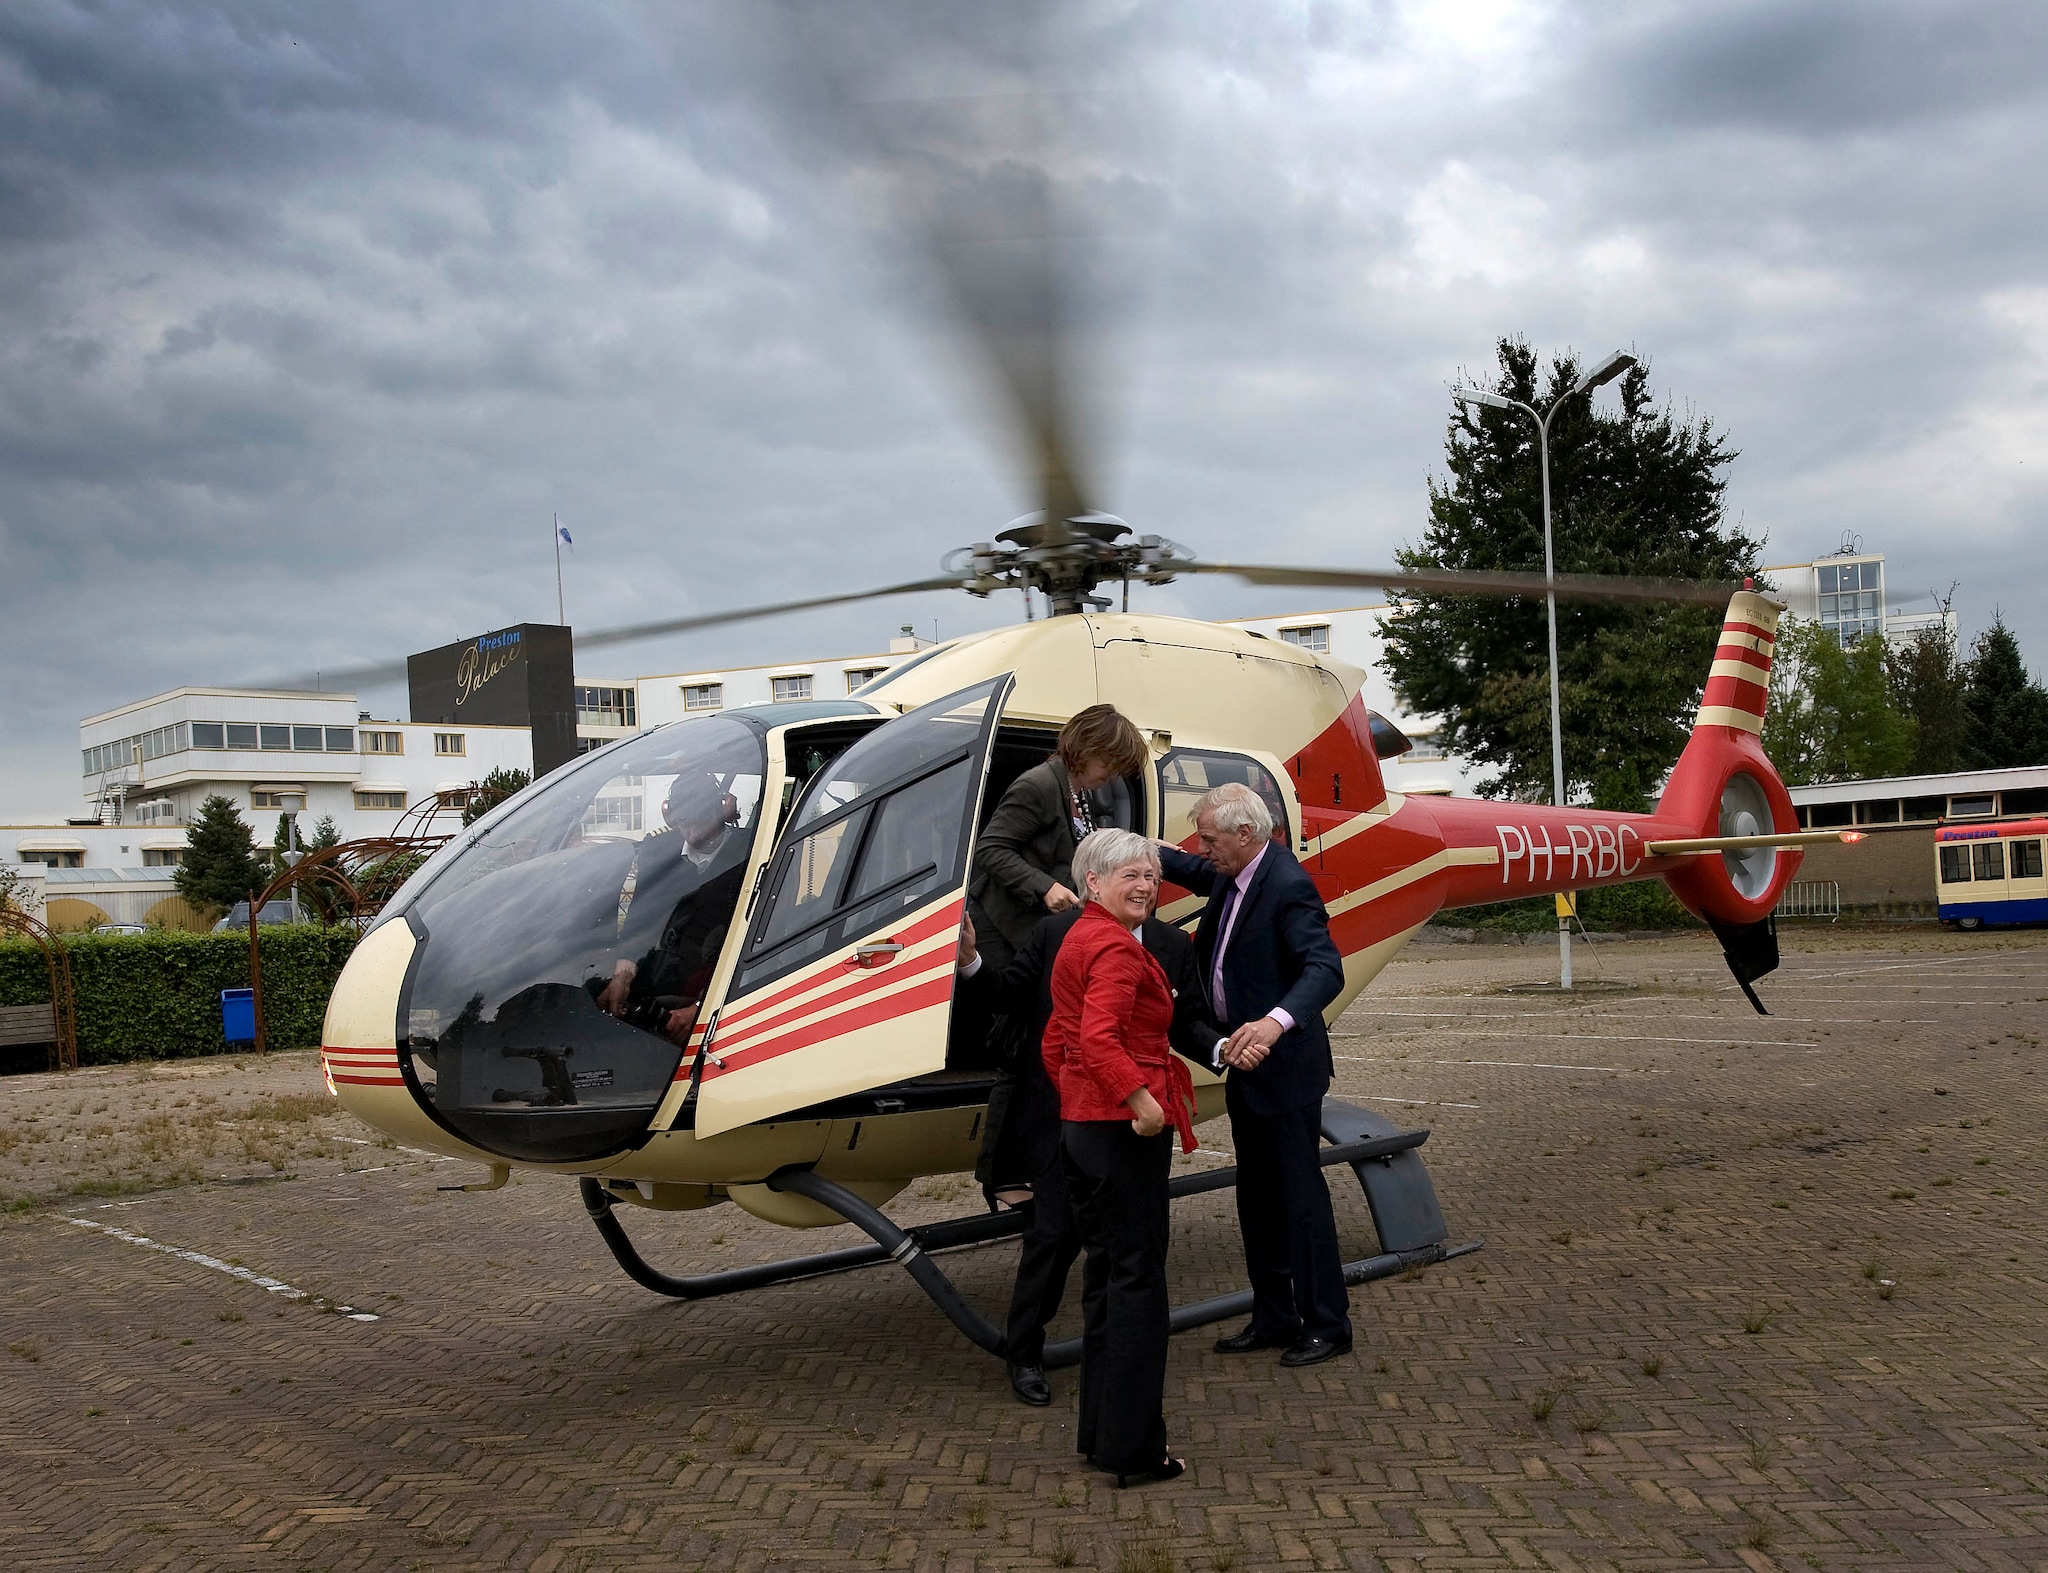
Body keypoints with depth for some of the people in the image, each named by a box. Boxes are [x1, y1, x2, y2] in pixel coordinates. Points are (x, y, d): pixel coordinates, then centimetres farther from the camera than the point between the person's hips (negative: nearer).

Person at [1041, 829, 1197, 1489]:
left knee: (1105, 1274, 16)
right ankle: (1134, 1448, 5)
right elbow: (1100, 1036, -30)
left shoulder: (1078, 940, 16)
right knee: (1138, 1280, -2)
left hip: (1080, 1124, 10)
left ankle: (1100, 1432, 24)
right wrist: (1143, 1100, -28)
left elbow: (1056, 1043, 21)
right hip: (1123, 1129, -10)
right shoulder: (1117, 946, -15)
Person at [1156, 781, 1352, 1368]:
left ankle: (1328, 1324, 14)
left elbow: (1326, 968, -34)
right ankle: (1273, 1318, 28)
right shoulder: (1231, 873, 5)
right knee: (1256, 1198, 16)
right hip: (1245, 1063, 10)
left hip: (1283, 1067, -10)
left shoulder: (1288, 886, -23)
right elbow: (1199, 873, 30)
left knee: (1301, 1195, 0)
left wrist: (1275, 1023, -49)